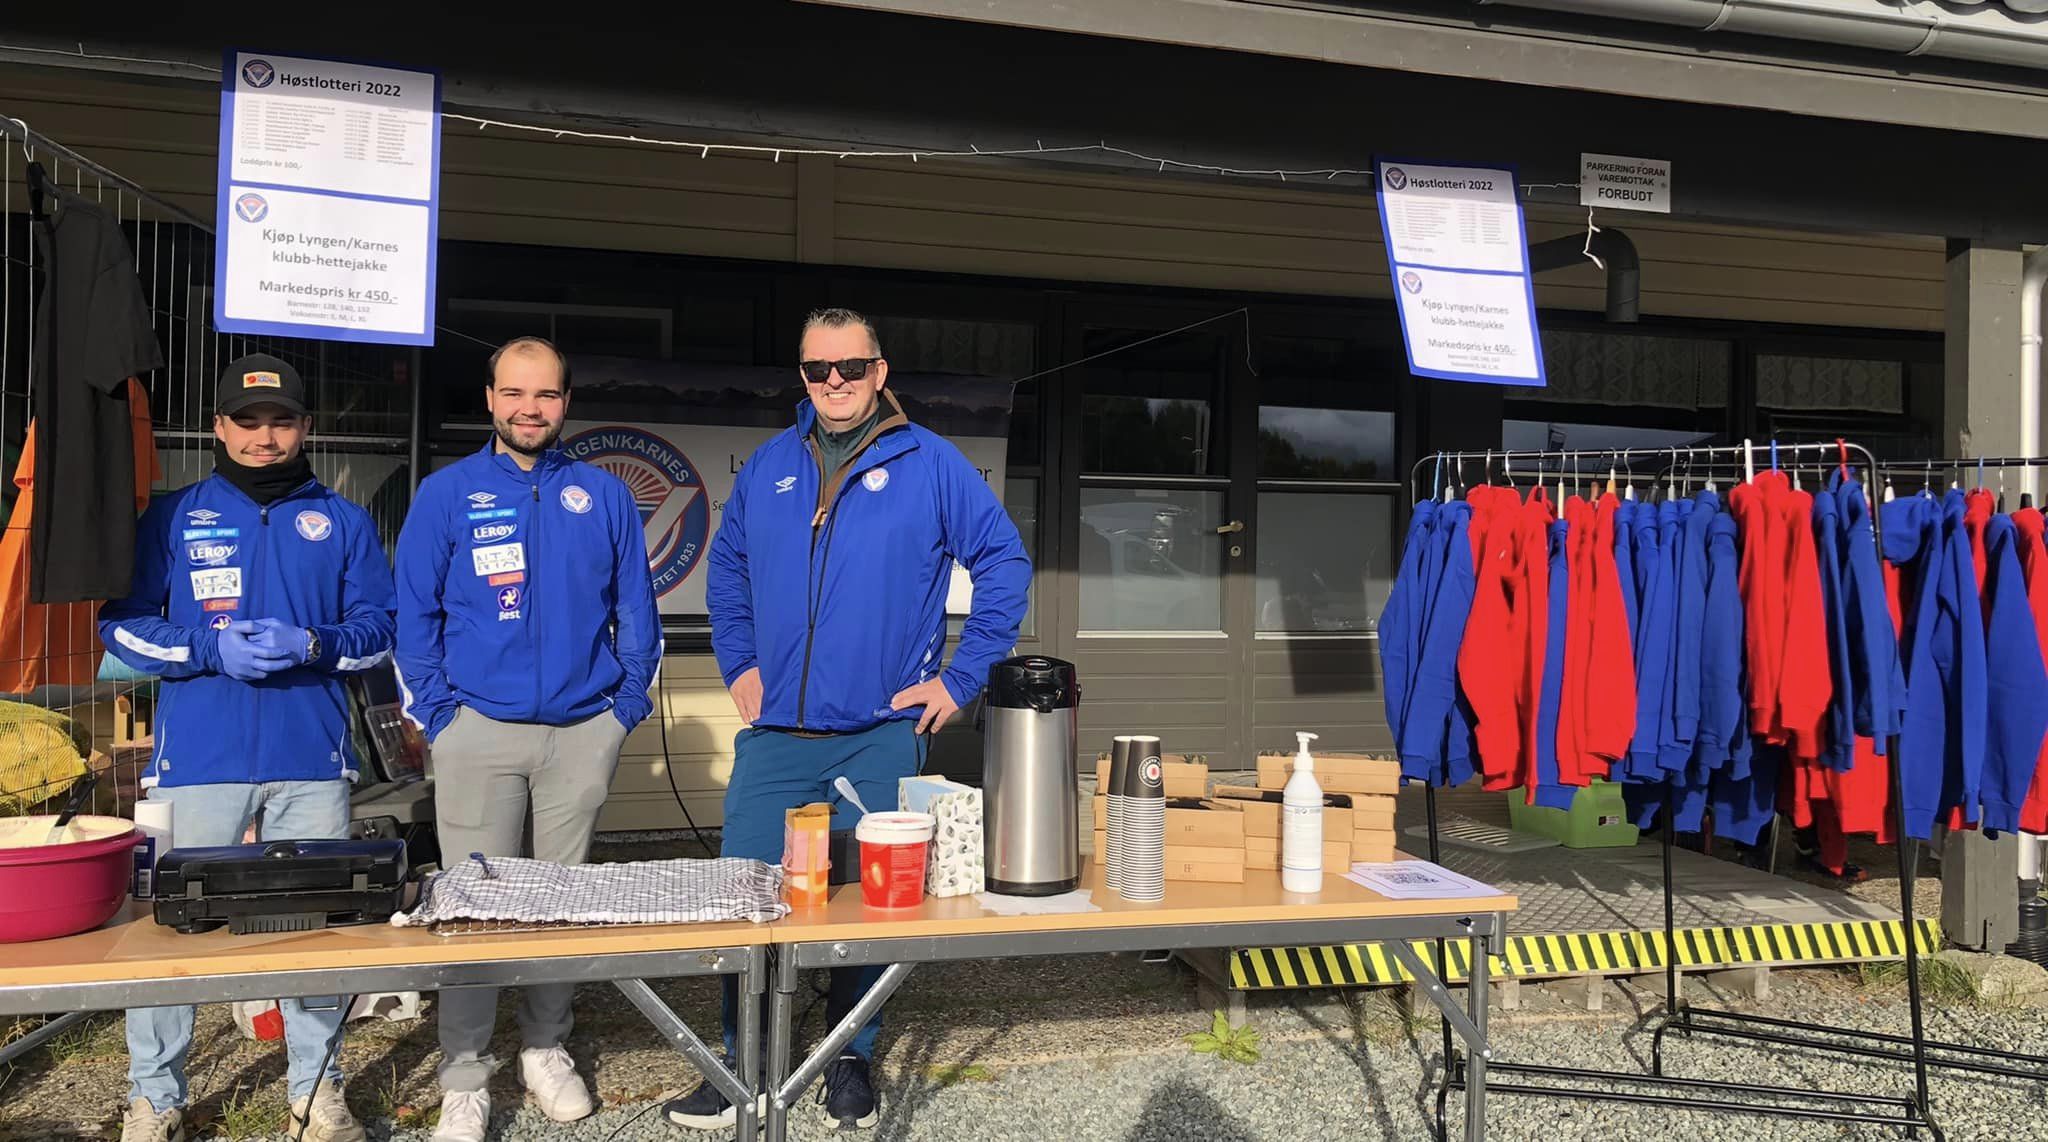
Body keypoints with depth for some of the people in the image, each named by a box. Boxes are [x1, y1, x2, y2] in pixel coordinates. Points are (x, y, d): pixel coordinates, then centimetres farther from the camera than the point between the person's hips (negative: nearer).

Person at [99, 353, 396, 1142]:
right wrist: (212, 648, -13)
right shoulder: (172, 518, 8)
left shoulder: (344, 523, 11)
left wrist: (312, 645, -13)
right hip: (197, 759, -1)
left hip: (312, 761, 1)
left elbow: (380, 628, 7)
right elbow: (123, 625, 4)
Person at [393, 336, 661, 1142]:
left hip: (583, 730, 2)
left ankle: (546, 1050, 27)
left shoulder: (603, 495, 6)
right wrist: (434, 715, -5)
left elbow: (634, 608, 8)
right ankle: (464, 1077, 11)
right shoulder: (448, 494, 1)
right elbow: (415, 613, 1)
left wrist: (628, 702, 1)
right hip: (479, 727, -2)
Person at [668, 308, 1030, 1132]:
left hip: (881, 737, -3)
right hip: (773, 735, 3)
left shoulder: (930, 464, -3)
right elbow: (727, 568, 20)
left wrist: (960, 678, -5)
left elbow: (1005, 563, -2)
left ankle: (851, 1060, 26)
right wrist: (737, 665, 10)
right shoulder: (768, 467, 8)